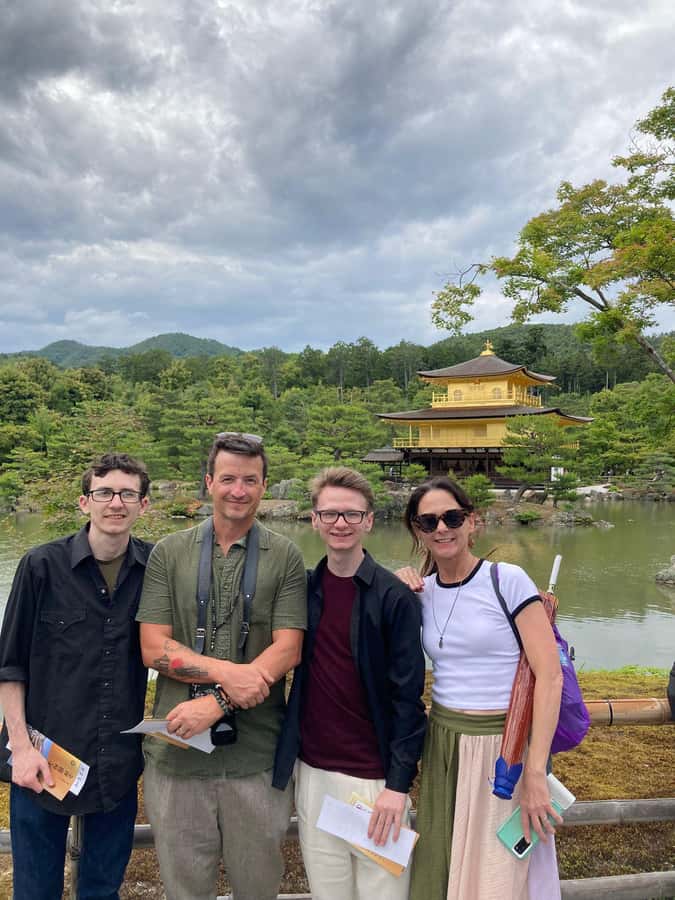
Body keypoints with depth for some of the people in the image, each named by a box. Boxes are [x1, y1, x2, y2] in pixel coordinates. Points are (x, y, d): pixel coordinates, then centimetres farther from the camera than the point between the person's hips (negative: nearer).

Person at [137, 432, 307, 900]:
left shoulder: (285, 557, -2)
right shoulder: (169, 553, 2)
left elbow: (287, 650, -9)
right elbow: (153, 648, -4)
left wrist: (216, 703, -19)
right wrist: (226, 672, -18)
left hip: (256, 752, 0)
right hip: (177, 751, 1)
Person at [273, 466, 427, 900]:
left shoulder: (394, 596, -11)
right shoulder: (305, 588, 2)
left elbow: (407, 697, -11)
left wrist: (398, 783, -14)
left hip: (374, 778, -4)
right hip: (312, 772, 4)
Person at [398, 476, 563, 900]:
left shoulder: (508, 580, -11)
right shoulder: (420, 590, 2)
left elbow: (550, 675, -14)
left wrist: (536, 773, -19)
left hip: (505, 746, -4)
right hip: (443, 743, 4)